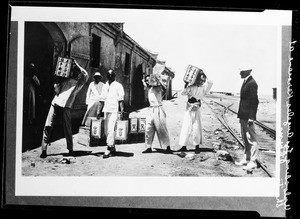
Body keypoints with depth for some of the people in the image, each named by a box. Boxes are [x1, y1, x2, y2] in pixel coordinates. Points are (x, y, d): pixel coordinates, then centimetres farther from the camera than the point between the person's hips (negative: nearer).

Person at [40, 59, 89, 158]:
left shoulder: (78, 83, 14)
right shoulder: (65, 80, 22)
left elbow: (85, 75, -2)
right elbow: (56, 90, 15)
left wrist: (76, 65, 5)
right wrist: (58, 81, 7)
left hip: (66, 106, -2)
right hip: (55, 104, 2)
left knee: (67, 129, 0)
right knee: (48, 126, -7)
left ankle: (70, 149, 15)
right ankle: (44, 149, -4)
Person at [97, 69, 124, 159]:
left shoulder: (118, 86, 1)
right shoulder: (105, 86, 17)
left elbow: (121, 99, -5)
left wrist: (122, 111, -14)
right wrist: (99, 111, 17)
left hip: (114, 110, -6)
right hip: (106, 110, 6)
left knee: (111, 129, -15)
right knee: (106, 130, 8)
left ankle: (109, 148, -14)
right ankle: (112, 147, 19)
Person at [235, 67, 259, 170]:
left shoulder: (252, 83, -15)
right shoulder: (245, 83, 15)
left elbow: (254, 101, -19)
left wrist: (251, 117, -21)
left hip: (248, 116, -10)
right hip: (243, 116, 10)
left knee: (251, 139, -3)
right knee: (245, 138, 16)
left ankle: (253, 162, 2)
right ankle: (246, 159, 26)